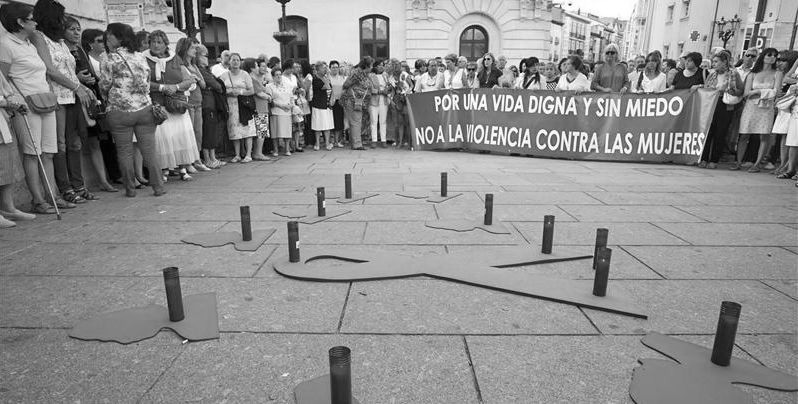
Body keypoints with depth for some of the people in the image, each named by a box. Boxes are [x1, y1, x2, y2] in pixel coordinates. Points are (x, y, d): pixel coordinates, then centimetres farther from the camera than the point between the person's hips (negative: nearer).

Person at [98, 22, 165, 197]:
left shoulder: (108, 59, -3)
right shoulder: (141, 57, 10)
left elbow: (104, 86, 1)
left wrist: (108, 98, 20)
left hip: (120, 111, -3)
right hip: (145, 108, 3)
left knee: (124, 151, 5)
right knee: (149, 149, 4)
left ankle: (130, 188, 10)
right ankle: (158, 186, 3)